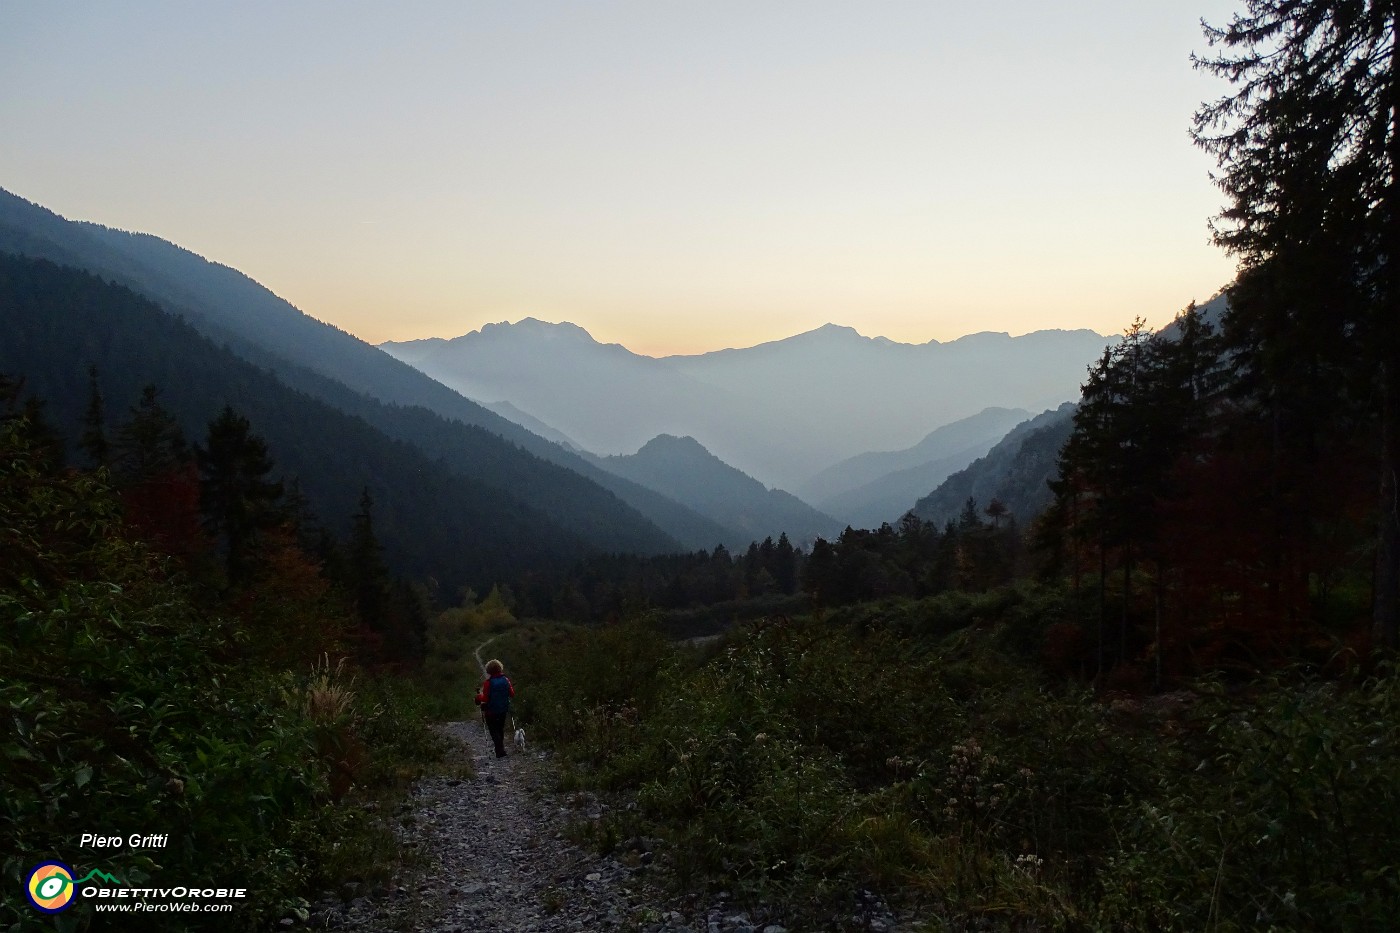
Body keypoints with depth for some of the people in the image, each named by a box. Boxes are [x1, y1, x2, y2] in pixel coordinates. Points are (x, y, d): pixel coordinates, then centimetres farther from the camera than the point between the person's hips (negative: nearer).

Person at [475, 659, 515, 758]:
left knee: (494, 731, 4)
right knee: (501, 729, 21)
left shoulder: (488, 683, -19)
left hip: (491, 711, -5)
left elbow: (485, 699, -18)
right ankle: (500, 748, 28)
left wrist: (478, 696, 0)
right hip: (503, 710, 5)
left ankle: (500, 751, -7)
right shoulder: (506, 680, -5)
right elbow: (512, 694, 1)